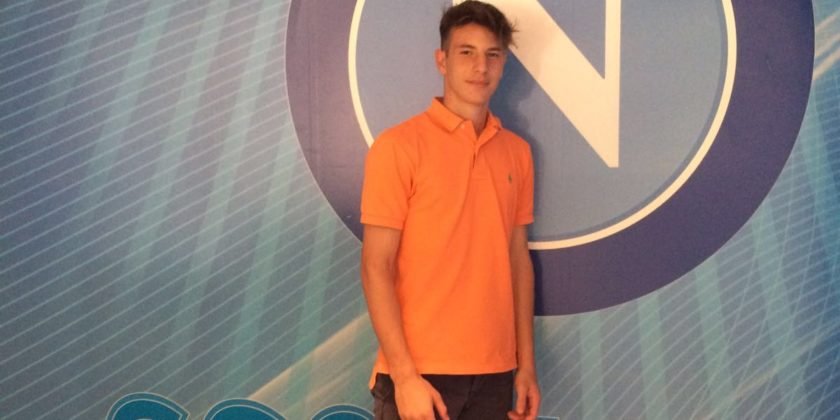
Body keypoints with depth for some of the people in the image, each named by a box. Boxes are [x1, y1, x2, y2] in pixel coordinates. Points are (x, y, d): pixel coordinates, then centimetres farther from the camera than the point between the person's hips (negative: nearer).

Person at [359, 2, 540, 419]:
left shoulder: (517, 153, 6)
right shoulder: (398, 146, -8)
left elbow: (518, 259, 10)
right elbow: (376, 268, -10)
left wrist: (527, 366, 8)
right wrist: (405, 375, -15)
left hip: (496, 374, 5)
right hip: (419, 371, -4)